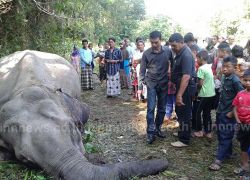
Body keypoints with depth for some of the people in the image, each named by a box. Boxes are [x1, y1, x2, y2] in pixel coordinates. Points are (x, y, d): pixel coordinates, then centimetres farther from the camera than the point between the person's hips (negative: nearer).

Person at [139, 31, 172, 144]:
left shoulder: (168, 51, -5)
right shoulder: (146, 53, -7)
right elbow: (142, 71, -4)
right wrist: (140, 86, -10)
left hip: (163, 83, 2)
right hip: (151, 84, -2)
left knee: (162, 108, 9)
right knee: (151, 108, -6)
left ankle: (157, 129, 25)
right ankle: (151, 133, 1)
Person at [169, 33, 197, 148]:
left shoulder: (186, 55, -23)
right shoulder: (180, 53, 8)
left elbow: (186, 77, -30)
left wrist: (179, 95, -31)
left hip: (186, 87, -10)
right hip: (181, 86, 10)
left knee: (184, 112, 0)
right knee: (179, 110, 21)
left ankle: (184, 140, 11)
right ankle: (182, 132, 38)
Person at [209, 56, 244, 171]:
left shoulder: (235, 81, -18)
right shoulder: (224, 77, 4)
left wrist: (232, 112, -16)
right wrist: (219, 108, 14)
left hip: (228, 114, -8)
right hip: (220, 111, 8)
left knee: (225, 136, -1)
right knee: (221, 134, 18)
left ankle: (219, 159, 4)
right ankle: (228, 153, 35)